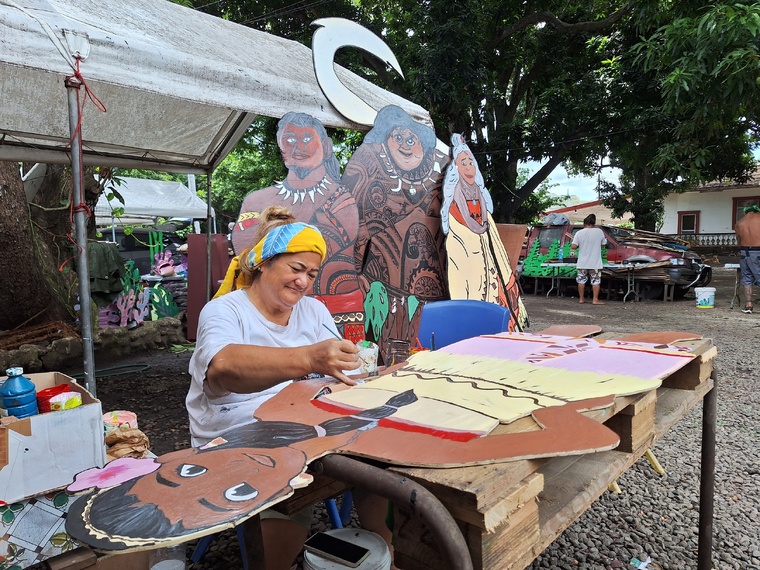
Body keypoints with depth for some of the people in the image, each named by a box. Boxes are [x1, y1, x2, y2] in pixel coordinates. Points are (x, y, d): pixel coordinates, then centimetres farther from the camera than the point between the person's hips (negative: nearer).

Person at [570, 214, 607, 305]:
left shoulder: (579, 233, -8)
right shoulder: (599, 231, -6)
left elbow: (573, 246, -11)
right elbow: (603, 244, 6)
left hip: (582, 263, 1)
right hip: (595, 263, -1)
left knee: (581, 281, 11)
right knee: (596, 281, 6)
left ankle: (581, 299, 16)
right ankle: (595, 300, 5)